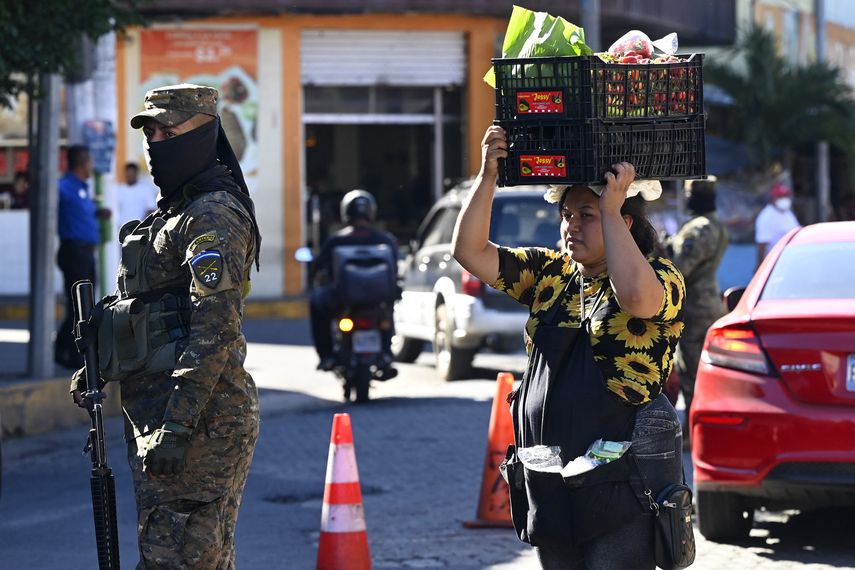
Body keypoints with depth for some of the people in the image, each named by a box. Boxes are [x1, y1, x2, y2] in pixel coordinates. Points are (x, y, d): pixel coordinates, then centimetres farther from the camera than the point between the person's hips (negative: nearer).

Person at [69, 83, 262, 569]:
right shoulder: (175, 213, 19)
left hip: (200, 418, -10)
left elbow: (215, 331, -21)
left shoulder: (213, 218, -13)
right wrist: (99, 369, 18)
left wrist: (177, 427, -25)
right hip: (156, 411, 10)